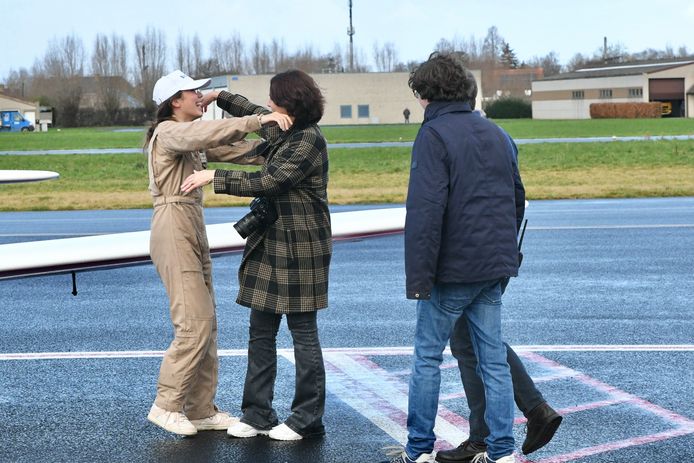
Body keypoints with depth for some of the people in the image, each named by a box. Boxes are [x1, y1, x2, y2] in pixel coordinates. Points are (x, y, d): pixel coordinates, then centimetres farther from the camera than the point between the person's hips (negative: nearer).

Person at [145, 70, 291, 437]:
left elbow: (232, 150, 17)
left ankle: (202, 410, 13)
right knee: (195, 323, -11)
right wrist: (259, 120, -32)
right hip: (174, 229, -10)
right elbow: (207, 134, -29)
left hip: (193, 230, 10)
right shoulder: (168, 132, -9)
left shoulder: (190, 136, 19)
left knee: (206, 323, 8)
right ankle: (166, 406, -2)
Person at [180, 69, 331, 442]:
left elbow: (267, 182, -21)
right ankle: (257, 414, 15)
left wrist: (214, 177, -17)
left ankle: (307, 421, 7)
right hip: (269, 243, 10)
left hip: (299, 246, -10)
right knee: (261, 331, 9)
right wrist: (220, 97, 34)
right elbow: (257, 115, 35)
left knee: (303, 333, -1)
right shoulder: (282, 131, 12)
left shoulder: (309, 141, -16)